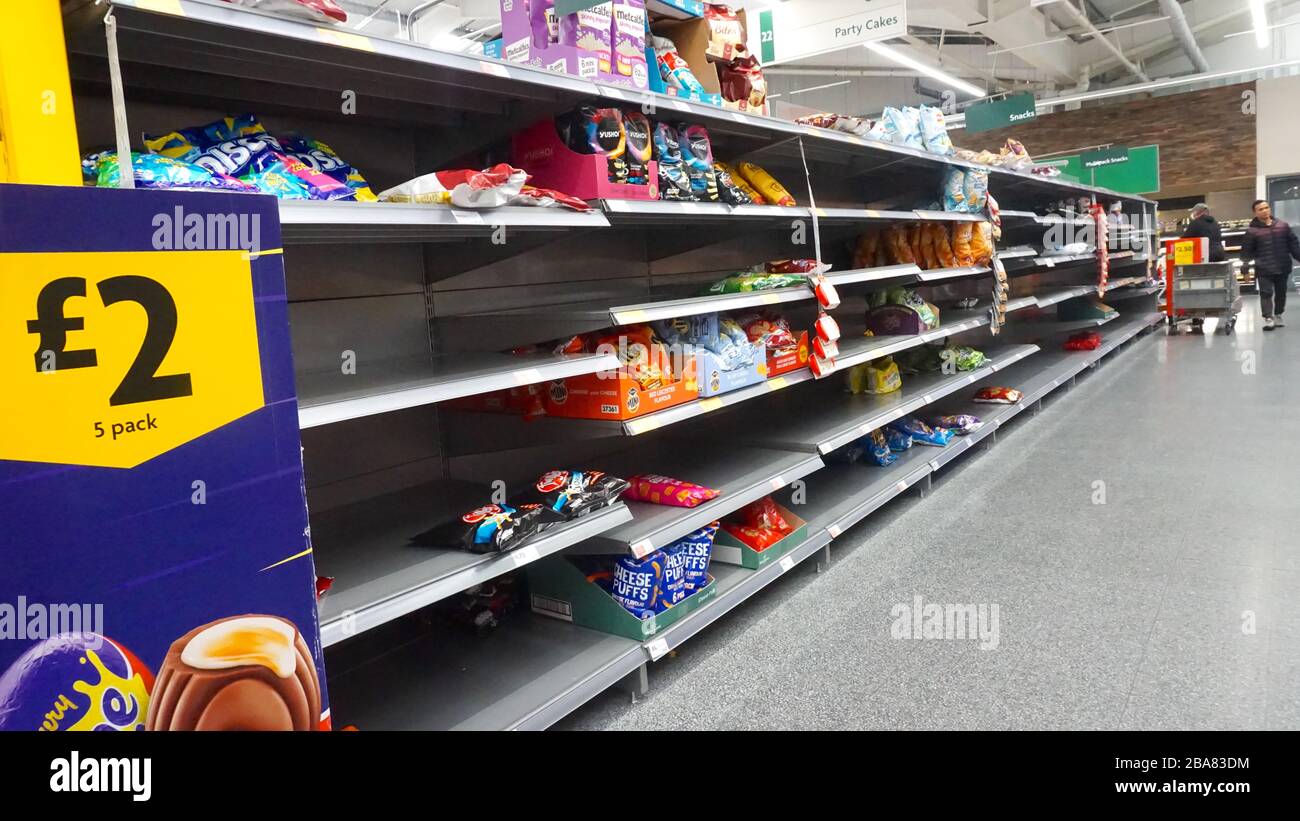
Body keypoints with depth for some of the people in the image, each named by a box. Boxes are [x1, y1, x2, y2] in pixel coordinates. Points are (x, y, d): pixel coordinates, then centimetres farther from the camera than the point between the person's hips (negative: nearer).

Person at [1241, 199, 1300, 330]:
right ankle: (1268, 319, -6)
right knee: (1266, 293, -8)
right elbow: (1246, 252, -3)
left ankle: (1278, 316, 27)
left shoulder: (1283, 226, 6)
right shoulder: (1252, 231, -5)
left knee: (1281, 293, 13)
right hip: (1264, 270, -4)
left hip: (1283, 268, 4)